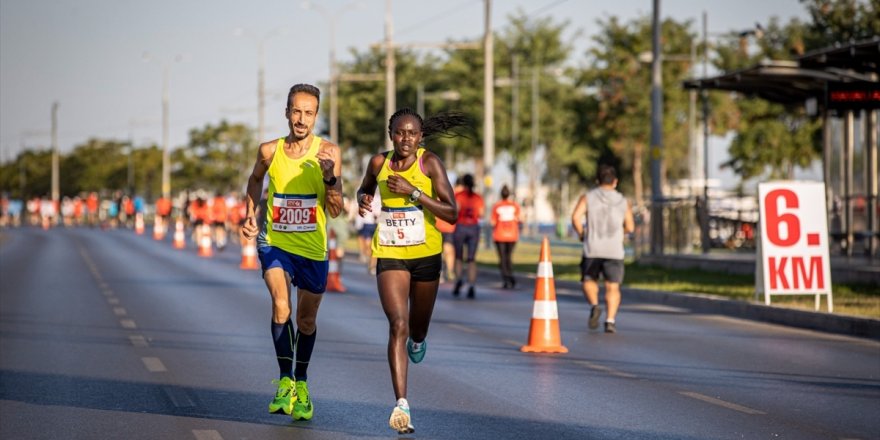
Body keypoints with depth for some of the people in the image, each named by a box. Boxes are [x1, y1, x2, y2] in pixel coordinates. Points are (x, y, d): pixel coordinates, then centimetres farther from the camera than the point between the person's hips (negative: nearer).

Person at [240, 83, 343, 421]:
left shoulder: (328, 153, -11)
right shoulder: (269, 151, -6)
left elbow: (336, 210, -12)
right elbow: (256, 179, 18)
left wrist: (330, 177, -28)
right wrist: (251, 213, 6)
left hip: (313, 247, 0)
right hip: (274, 241, 0)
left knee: (307, 320, 12)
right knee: (280, 305, -23)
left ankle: (301, 384, 33)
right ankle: (285, 381, -14)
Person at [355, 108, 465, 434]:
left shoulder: (430, 163, -11)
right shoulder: (379, 163, -3)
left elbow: (451, 213, -16)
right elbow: (364, 188, 20)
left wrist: (413, 191, -23)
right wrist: (363, 200, -4)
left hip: (425, 254, 0)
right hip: (389, 254, 0)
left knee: (417, 326, 17)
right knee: (397, 325, -17)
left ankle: (418, 340, 58)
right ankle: (401, 404, -21)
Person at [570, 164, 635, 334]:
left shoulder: (587, 197, 2)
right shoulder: (623, 201, 6)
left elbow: (576, 217, -11)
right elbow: (630, 227, 7)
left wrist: (581, 233, 4)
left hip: (592, 249, 0)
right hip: (614, 250, 0)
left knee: (589, 280, 18)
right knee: (613, 287, 6)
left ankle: (594, 305, -9)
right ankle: (610, 320, -10)